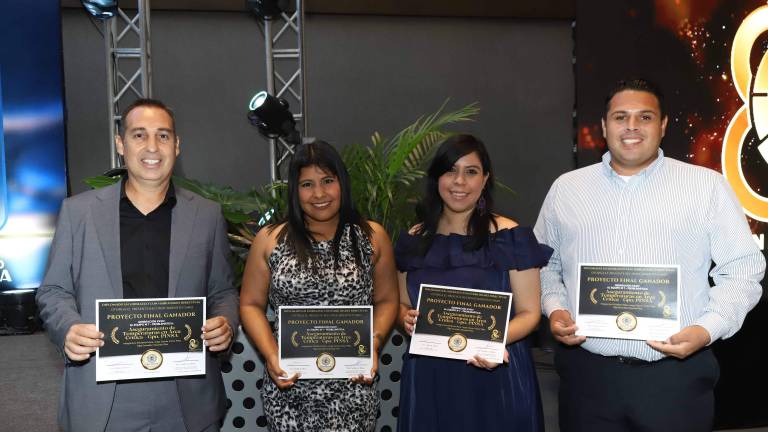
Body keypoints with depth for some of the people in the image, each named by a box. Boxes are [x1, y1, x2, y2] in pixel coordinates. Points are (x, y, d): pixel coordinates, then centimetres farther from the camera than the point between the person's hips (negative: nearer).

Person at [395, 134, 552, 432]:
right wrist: (407, 319, -8)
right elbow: (402, 304, 14)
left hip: (495, 376, -3)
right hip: (428, 378, 3)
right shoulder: (414, 241, 5)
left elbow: (529, 312, -5)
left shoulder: (511, 237, -6)